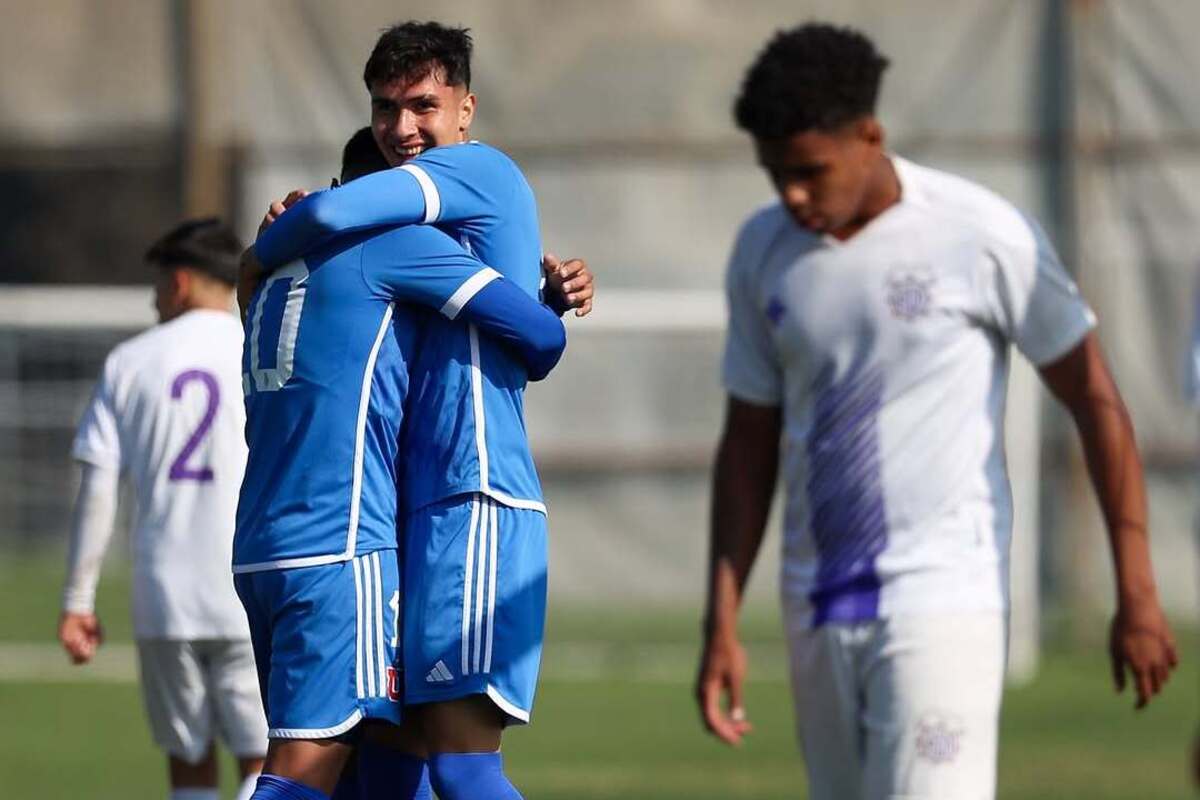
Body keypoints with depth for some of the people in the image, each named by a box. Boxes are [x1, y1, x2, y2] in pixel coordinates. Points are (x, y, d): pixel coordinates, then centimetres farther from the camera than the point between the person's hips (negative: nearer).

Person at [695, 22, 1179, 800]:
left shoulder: (983, 235, -9)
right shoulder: (764, 252, 6)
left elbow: (1095, 399, -2)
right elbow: (749, 442, 13)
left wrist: (1137, 595, -3)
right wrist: (722, 624, 7)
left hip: (942, 602, -5)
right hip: (818, 612, 5)